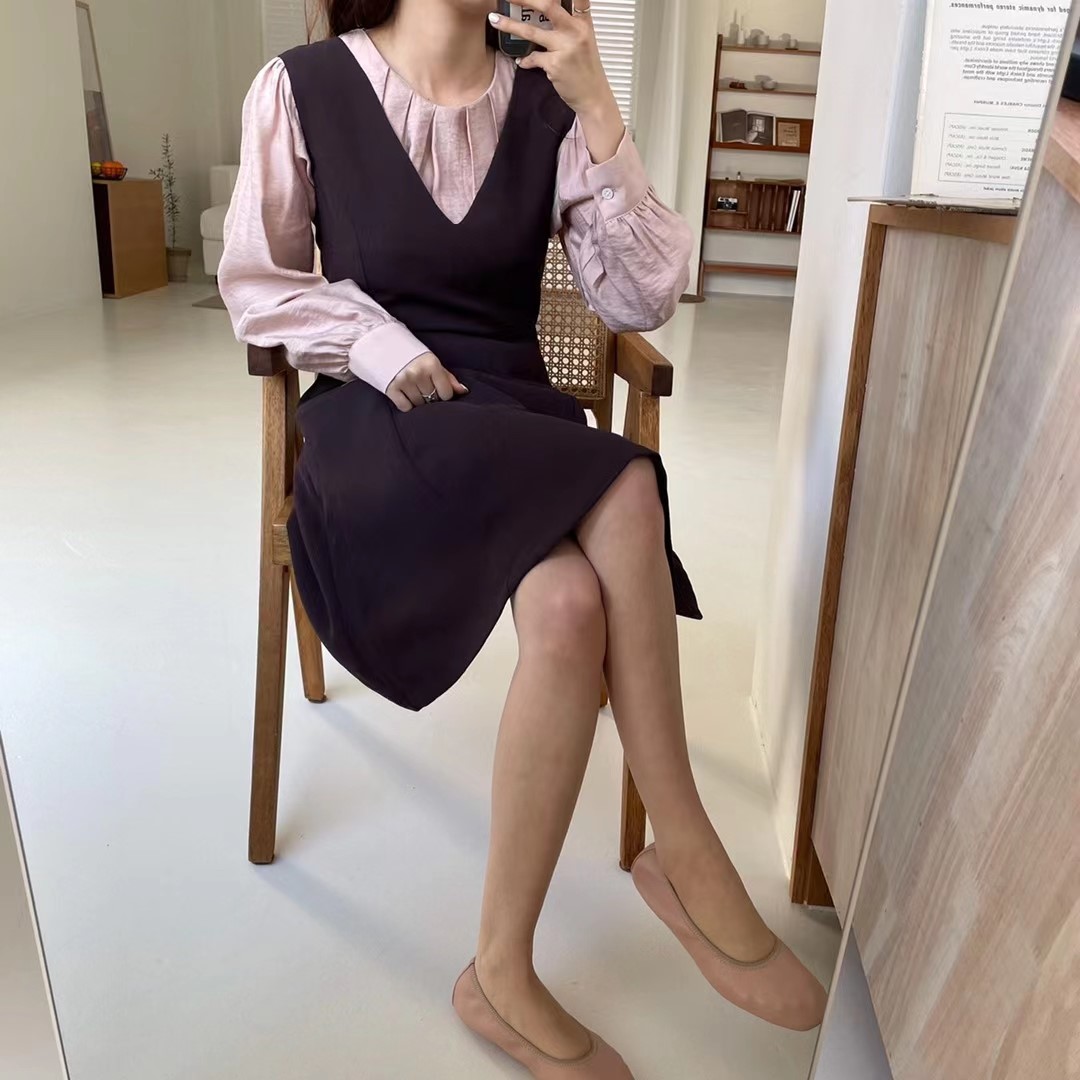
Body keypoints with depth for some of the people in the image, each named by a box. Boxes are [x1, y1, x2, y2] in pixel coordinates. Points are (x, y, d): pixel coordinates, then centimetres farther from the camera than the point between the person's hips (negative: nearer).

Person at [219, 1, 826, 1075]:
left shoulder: (547, 109, 5)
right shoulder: (304, 87, 1)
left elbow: (642, 299, -2)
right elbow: (254, 285, 4)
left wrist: (598, 111, -9)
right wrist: (376, 344, -12)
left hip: (512, 413, 3)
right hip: (378, 414, -3)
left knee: (571, 602, -31)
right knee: (623, 489, -31)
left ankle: (504, 970, -16)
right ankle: (681, 846, -14)